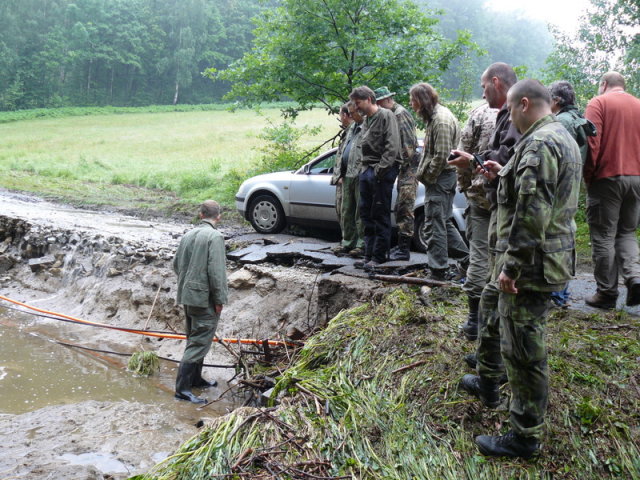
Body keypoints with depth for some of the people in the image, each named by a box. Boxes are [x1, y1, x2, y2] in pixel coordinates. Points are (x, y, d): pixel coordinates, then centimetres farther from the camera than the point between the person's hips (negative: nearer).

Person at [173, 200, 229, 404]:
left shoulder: (188, 235, 9)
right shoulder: (214, 236, -15)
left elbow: (176, 264, 16)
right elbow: (216, 271, -20)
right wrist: (219, 299, -13)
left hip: (187, 296, 8)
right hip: (204, 297, -8)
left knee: (194, 339, 20)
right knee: (199, 343, -3)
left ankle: (196, 379, 32)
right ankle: (182, 388, -2)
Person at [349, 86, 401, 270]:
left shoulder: (386, 116, -6)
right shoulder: (366, 120, 20)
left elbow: (392, 146, -15)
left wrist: (380, 169, -19)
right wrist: (364, 168, 10)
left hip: (381, 172, -9)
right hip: (366, 171, 9)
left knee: (381, 215, -4)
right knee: (366, 214, 9)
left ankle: (379, 257, 1)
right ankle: (369, 255, 16)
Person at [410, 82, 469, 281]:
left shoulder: (441, 120, -17)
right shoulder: (433, 117, 16)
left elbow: (442, 155, -22)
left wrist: (428, 176, -12)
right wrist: (424, 173, 10)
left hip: (440, 178, -11)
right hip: (438, 177, 11)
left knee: (435, 224, -5)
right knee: (444, 222, 17)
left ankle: (438, 271, 1)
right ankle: (466, 259, 26)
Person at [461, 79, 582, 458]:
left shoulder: (539, 144, -20)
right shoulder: (564, 138, 15)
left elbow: (532, 214, -26)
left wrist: (512, 266, -22)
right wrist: (506, 175, 19)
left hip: (532, 264, -11)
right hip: (553, 257, 11)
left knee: (525, 350, -1)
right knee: (493, 314, 26)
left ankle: (526, 436, 13)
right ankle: (488, 385, 45)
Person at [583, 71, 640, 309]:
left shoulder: (599, 103, -2)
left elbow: (592, 142, -12)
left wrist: (588, 176, -4)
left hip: (607, 178, -5)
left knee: (603, 237, 2)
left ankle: (607, 293, 6)